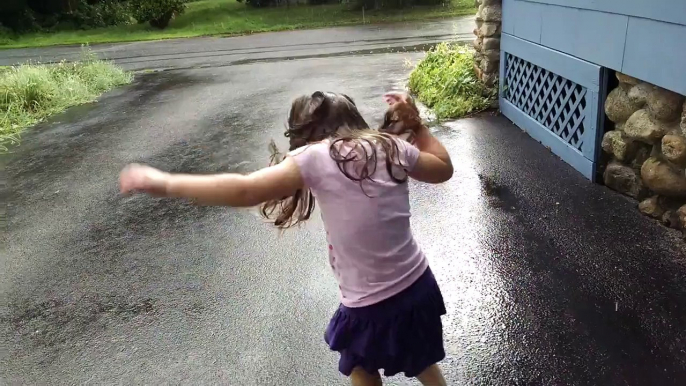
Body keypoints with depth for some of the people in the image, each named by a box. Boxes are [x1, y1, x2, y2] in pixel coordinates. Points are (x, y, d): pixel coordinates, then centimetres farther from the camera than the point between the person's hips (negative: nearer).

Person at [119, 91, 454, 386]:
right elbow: (443, 167, 16)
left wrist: (165, 183, -13)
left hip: (371, 308, -4)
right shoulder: (392, 148, 0)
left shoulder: (315, 158, -15)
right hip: (419, 288, 5)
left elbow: (245, 191, -22)